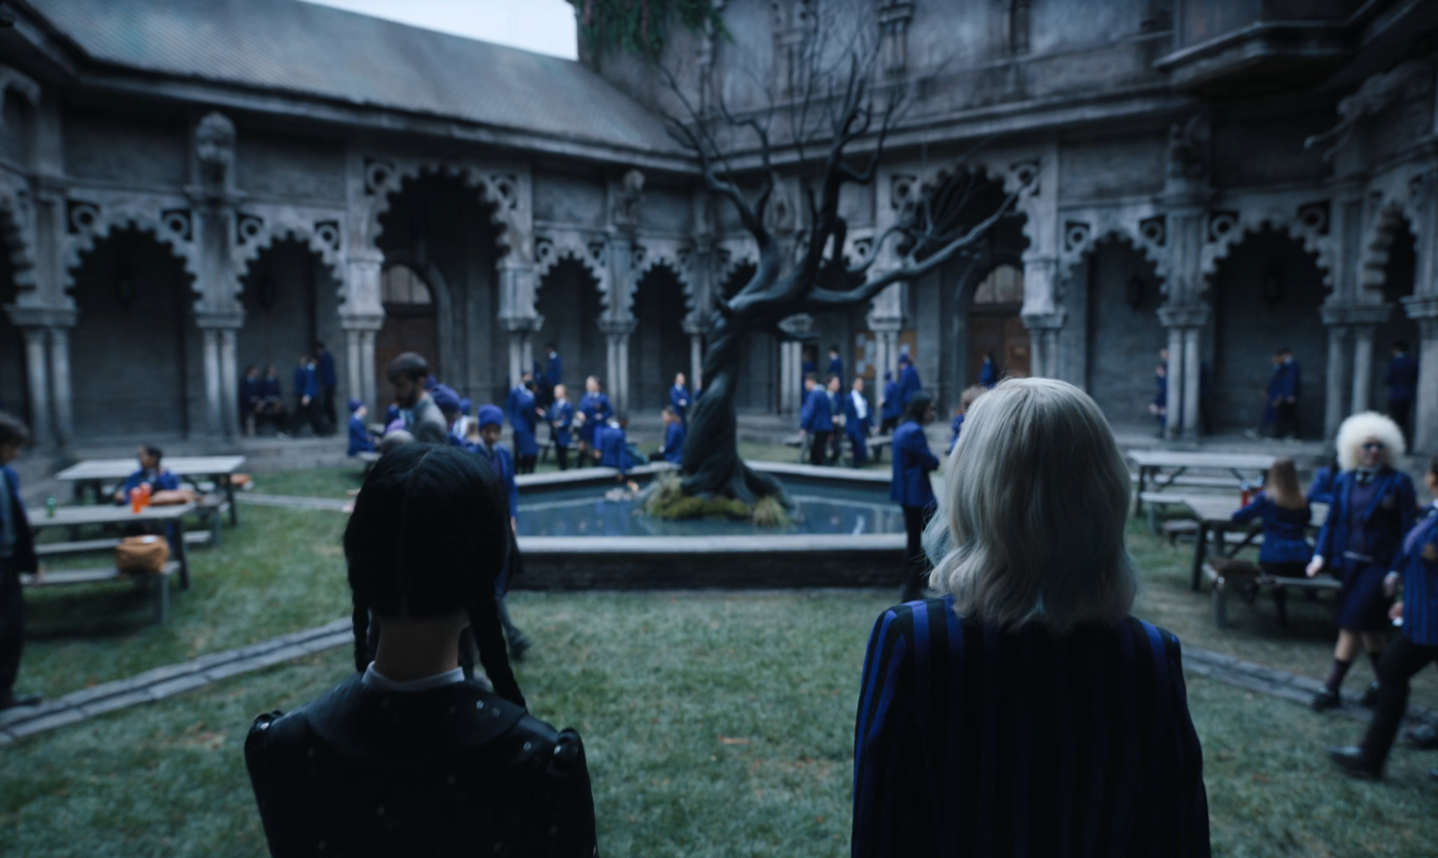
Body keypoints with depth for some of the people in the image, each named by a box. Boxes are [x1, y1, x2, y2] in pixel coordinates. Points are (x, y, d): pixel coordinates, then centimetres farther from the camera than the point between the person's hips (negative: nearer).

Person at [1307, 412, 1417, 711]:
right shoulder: (1344, 481, 6)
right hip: (1350, 563, 5)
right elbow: (1332, 521, 10)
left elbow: (1407, 529, -7)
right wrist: (1321, 555, -1)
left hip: (1378, 565, -5)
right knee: (1369, 627, 15)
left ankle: (1331, 689, 1)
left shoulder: (1398, 482, -7)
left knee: (1352, 625, -6)